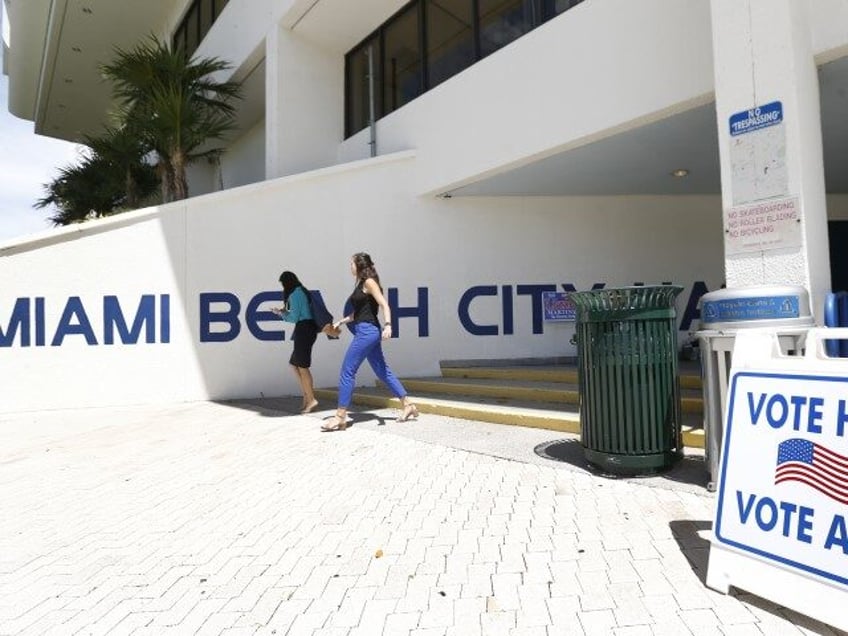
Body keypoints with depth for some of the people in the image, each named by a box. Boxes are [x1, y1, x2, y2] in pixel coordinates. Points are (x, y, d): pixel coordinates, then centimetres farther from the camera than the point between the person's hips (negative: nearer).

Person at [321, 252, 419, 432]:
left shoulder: (369, 282, -7)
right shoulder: (361, 284, 19)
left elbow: (384, 305, -16)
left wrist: (387, 325, -28)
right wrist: (341, 322, 21)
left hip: (367, 331, -10)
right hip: (367, 332, 10)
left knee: (347, 371, -7)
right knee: (383, 371, 11)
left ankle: (340, 417, -3)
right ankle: (408, 405, 16)